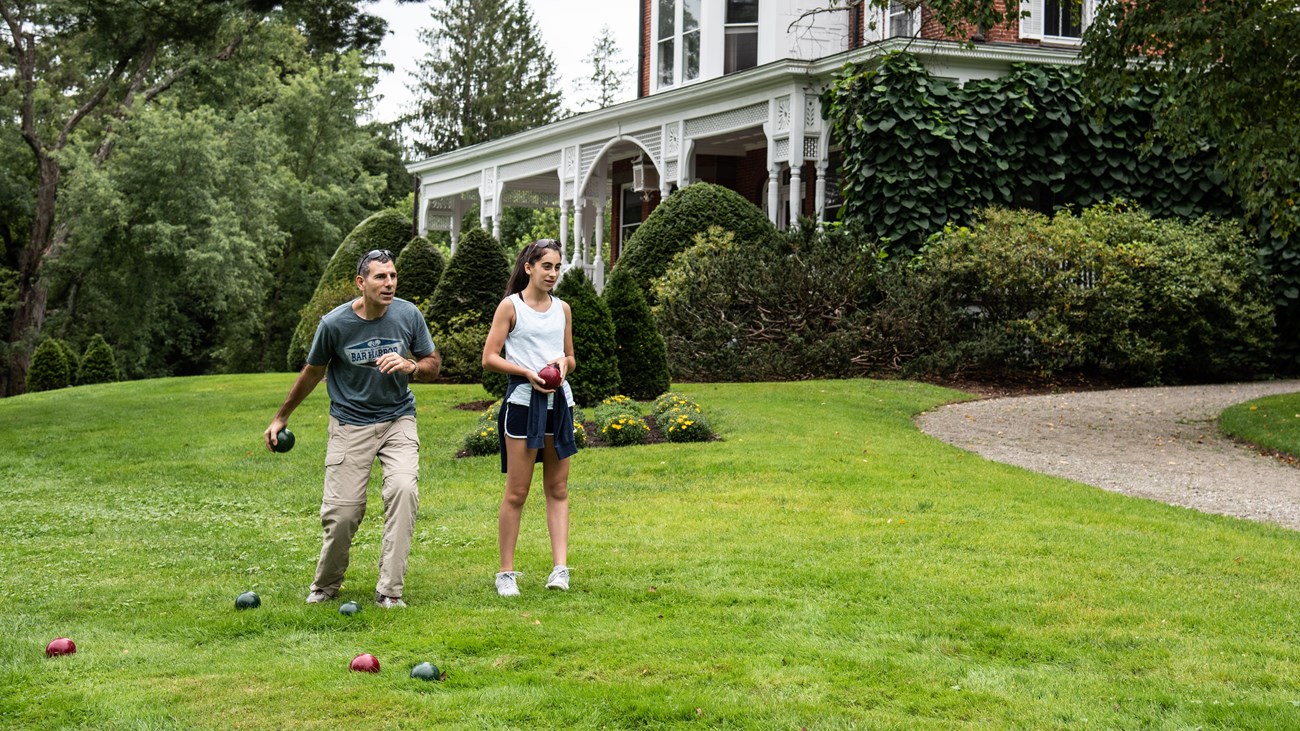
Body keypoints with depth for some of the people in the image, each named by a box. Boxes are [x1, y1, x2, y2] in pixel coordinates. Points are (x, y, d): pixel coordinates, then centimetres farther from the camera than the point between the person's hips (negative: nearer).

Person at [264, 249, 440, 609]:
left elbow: (433, 363, 5)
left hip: (398, 420, 1)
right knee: (342, 511, -6)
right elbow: (313, 372, 6)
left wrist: (410, 367, -18)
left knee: (403, 489, -23)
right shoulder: (334, 323, -11)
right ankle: (325, 585, 23)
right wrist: (281, 417, 16)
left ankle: (389, 590, -16)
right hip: (350, 425, -1)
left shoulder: (409, 315, -6)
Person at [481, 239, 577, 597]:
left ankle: (560, 567, 2)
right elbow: (489, 358, -5)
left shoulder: (562, 309, 13)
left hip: (559, 400, 5)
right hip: (523, 401, -5)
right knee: (517, 491, -2)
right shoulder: (510, 306, -1)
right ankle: (506, 573, 5)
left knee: (558, 490, 3)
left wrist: (564, 363, -3)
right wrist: (527, 372, -17)